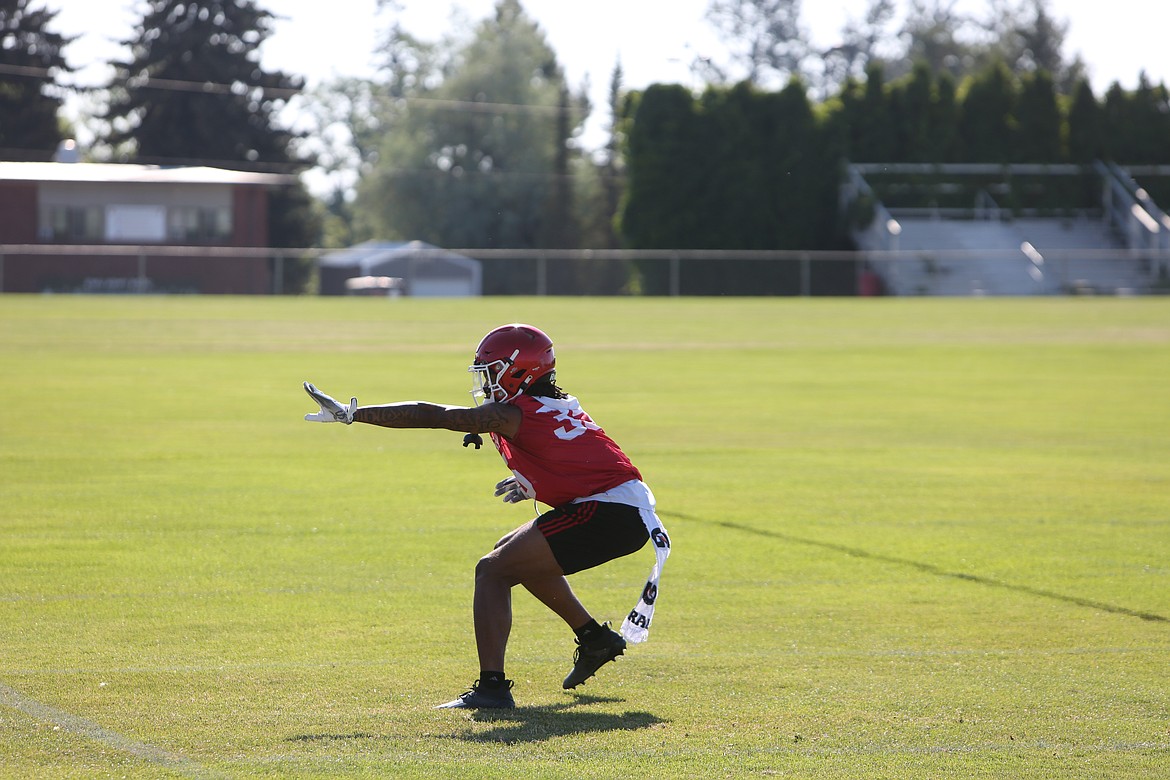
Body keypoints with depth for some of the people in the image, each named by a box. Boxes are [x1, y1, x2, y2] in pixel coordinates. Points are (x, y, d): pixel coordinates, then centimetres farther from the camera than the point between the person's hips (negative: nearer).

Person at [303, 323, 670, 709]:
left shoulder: (511, 414, -6)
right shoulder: (563, 407, 18)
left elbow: (430, 415, -6)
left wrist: (351, 413, -4)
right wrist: (534, 484, 29)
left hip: (606, 515, -9)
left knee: (493, 571, -7)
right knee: (514, 552, 29)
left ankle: (492, 685, -18)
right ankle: (595, 638, 39)